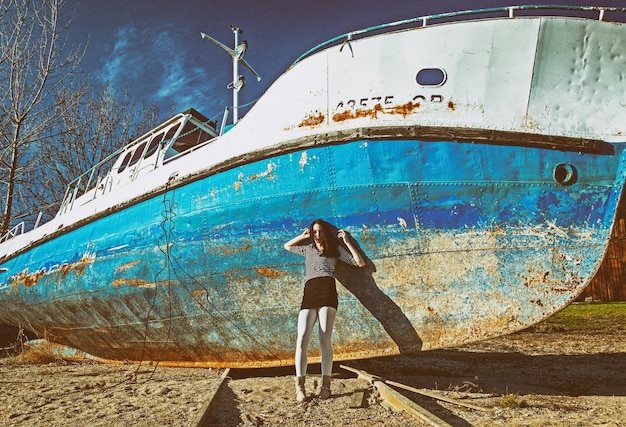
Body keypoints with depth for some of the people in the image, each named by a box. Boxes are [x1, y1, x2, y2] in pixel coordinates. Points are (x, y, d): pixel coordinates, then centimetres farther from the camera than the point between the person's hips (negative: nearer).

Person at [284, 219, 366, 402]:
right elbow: (287, 246, 45)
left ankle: (326, 384, -10)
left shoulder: (335, 249, 22)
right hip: (309, 293, 2)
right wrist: (302, 236, 31)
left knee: (325, 340, -13)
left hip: (327, 291, -2)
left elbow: (360, 263, 16)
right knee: (302, 339, -15)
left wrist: (347, 242, 13)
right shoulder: (308, 249, 31)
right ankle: (300, 386, -18)